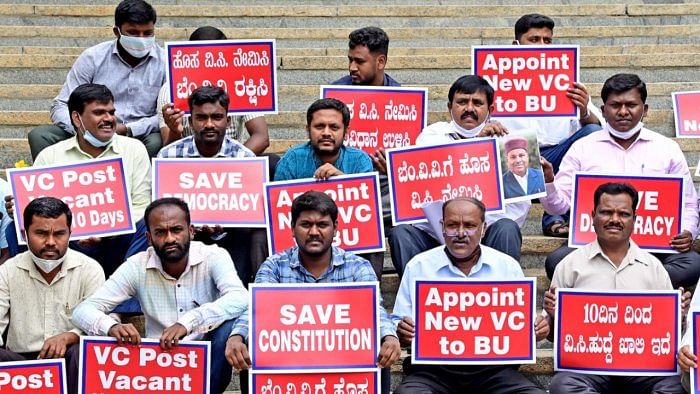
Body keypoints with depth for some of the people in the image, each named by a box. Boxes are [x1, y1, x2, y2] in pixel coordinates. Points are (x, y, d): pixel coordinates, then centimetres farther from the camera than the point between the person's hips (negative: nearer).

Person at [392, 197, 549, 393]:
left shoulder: (508, 267, 13)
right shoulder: (418, 267, 10)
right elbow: (397, 324, 12)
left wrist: (537, 329, -5)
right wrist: (401, 332, -12)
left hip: (492, 369, 2)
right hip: (433, 368, -1)